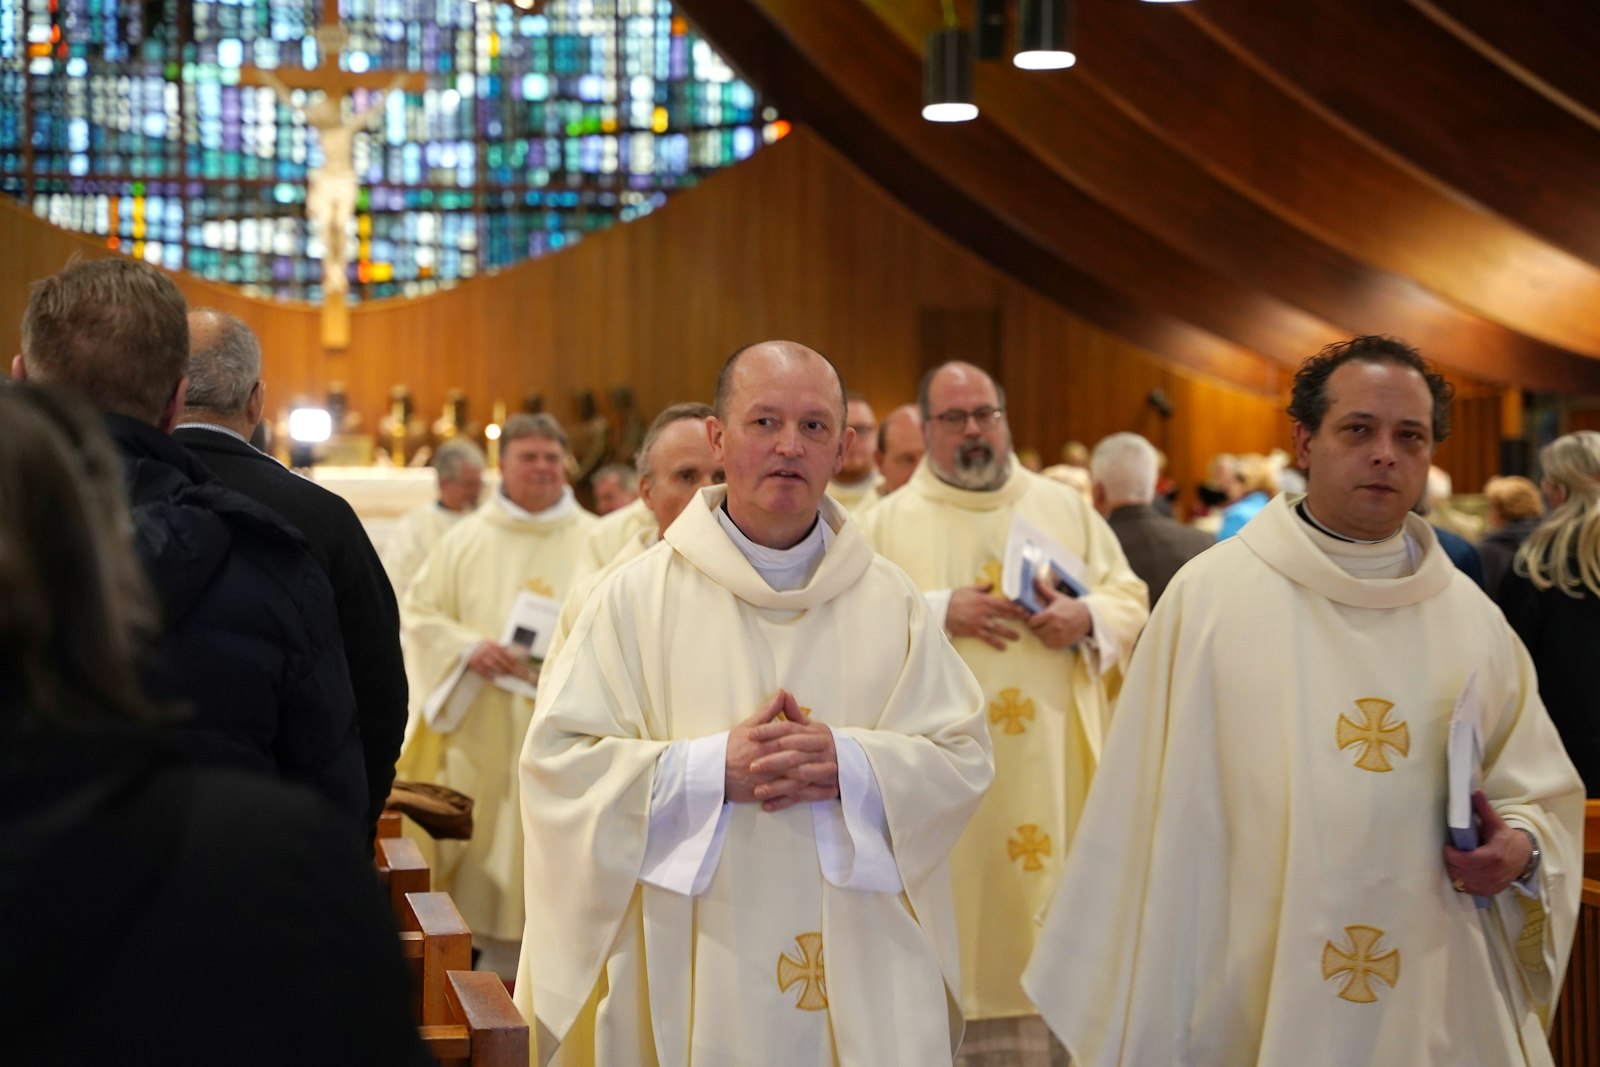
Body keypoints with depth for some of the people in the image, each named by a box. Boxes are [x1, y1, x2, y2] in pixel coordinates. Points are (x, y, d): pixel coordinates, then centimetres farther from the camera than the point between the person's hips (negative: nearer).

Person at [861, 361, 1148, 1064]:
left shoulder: (1064, 508, 11)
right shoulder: (888, 522, 4)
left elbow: (1130, 601, 9)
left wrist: (1086, 618, -12)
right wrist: (938, 612, -17)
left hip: (1051, 759, 2)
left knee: (1048, 897, 4)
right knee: (957, 909, -1)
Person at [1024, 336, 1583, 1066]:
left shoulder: (1471, 619, 5)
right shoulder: (1210, 595, -5)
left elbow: (1545, 791, 13)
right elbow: (1158, 820, -4)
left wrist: (1521, 849, -9)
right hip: (1253, 1002, -3)